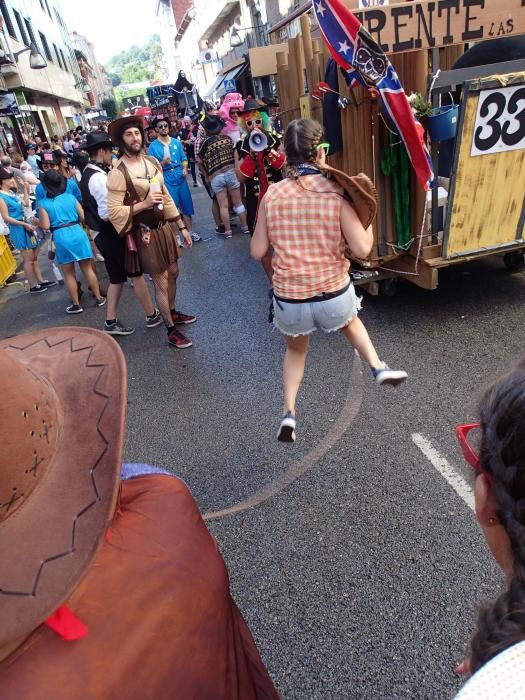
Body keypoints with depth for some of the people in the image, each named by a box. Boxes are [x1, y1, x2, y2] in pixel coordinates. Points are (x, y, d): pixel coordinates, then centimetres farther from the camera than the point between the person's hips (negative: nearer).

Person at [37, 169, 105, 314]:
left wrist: (38, 220, 14)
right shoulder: (70, 197, 2)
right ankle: (99, 298, 18)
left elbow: (46, 226, -7)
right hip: (78, 233, 2)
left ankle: (76, 304, 15)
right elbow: (83, 217, 4)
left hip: (61, 238, -2)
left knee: (68, 273, 9)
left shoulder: (43, 203, -4)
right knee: (87, 268, 11)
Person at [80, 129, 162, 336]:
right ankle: (152, 315, 19)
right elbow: (108, 214, -27)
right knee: (136, 273, 5)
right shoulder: (99, 178, -22)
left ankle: (111, 322, 21)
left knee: (116, 278, 16)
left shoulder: (89, 173, 11)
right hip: (112, 235, -10)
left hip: (102, 235, 10)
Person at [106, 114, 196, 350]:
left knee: (173, 272, 19)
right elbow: (113, 212, -18)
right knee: (160, 281, 1)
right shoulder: (118, 173, -16)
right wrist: (145, 203, -26)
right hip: (145, 233, -7)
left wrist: (182, 227, 11)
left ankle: (173, 312, 41)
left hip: (165, 226, 7)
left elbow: (166, 197, 12)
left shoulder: (152, 162, 5)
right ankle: (171, 330, 15)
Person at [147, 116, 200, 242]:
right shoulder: (153, 146, -3)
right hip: (166, 179, -4)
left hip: (180, 177, 4)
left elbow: (184, 158, 11)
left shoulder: (176, 142, 8)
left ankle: (190, 231, 21)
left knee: (186, 205, 8)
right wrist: (162, 163, -23)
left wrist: (185, 168, -8)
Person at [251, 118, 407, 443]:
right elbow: (362, 249, -12)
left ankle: (289, 412, 21)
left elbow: (257, 252, -1)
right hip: (334, 295, -1)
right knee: (349, 320, 37)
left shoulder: (273, 194, -5)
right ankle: (379, 367, 29)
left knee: (296, 348, 30)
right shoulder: (335, 193, -10)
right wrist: (368, 218, 7)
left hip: (290, 299, 1)